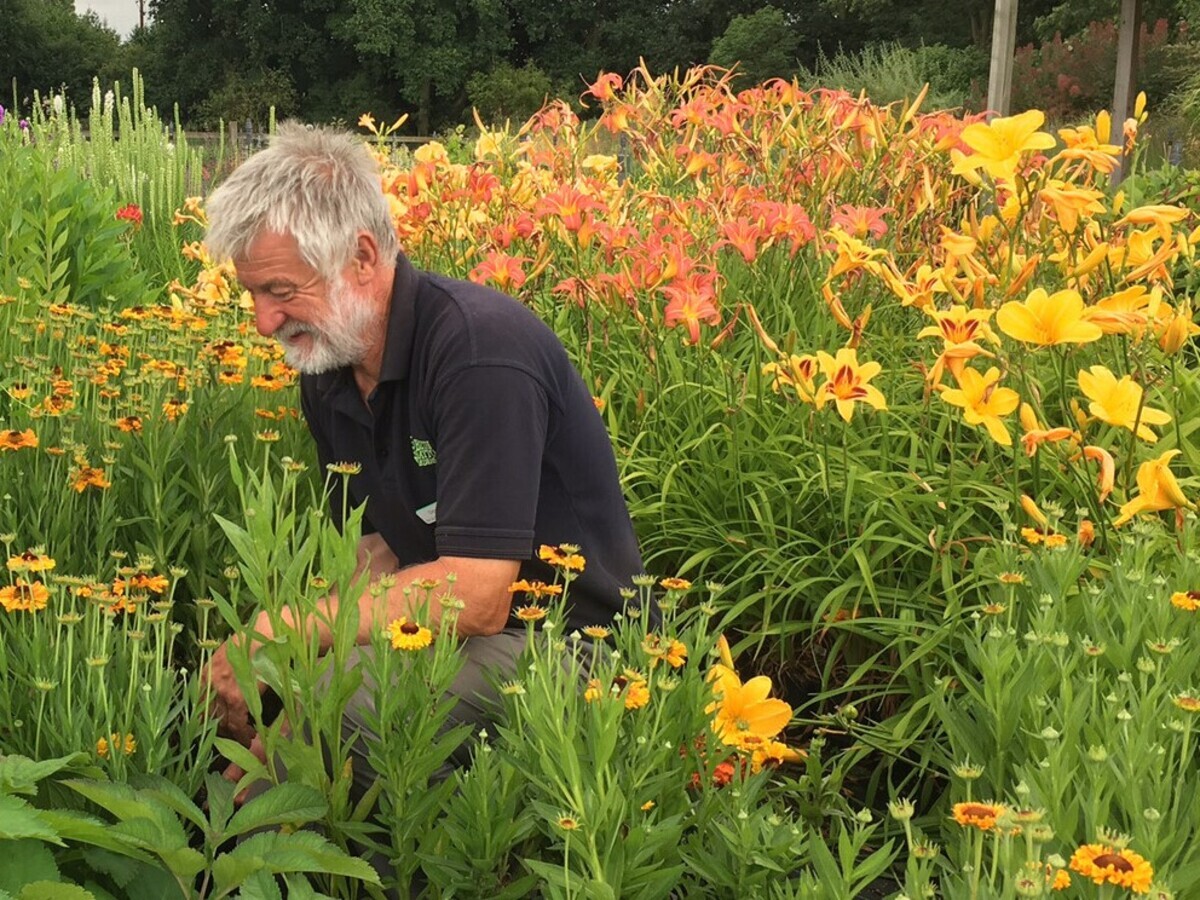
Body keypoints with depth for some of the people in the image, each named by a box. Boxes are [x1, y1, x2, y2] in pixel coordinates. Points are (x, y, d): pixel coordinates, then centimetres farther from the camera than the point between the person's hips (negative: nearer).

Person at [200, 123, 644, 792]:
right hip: (445, 621, 8)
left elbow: (476, 597, -28)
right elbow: (383, 544, 11)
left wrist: (275, 634, -23)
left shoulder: (481, 348, -24)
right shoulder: (328, 367, 4)